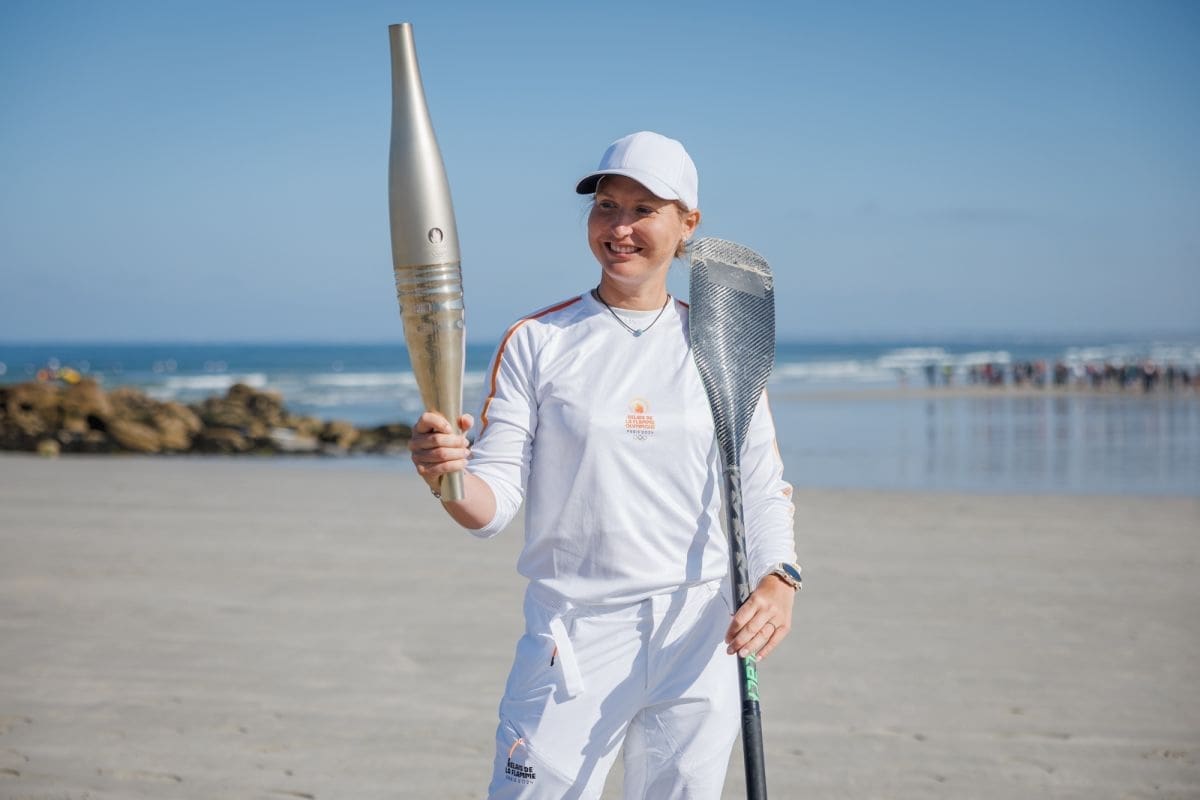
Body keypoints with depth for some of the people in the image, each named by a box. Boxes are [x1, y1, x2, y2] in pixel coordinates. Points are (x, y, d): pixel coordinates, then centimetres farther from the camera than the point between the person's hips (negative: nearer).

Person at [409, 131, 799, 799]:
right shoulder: (536, 342, 1)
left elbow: (764, 488, 6)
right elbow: (494, 504, -4)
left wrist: (777, 579, -13)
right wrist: (448, 477, -26)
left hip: (699, 642, 2)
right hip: (574, 638, -1)